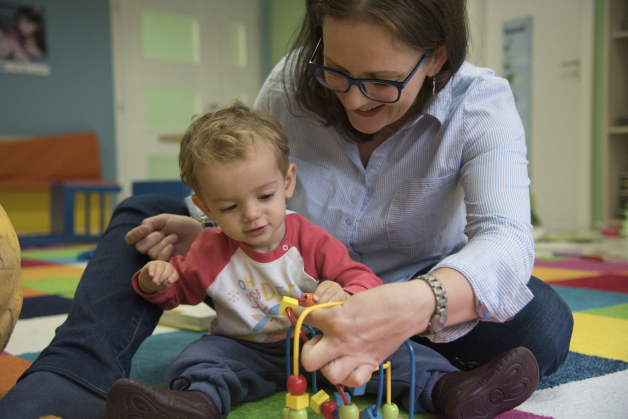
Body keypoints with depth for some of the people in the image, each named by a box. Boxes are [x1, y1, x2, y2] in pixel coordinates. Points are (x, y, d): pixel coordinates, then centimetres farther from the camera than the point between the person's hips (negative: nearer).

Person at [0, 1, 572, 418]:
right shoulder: (292, 84, -15)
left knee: (544, 324, -33)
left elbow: (505, 238, -37)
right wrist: (210, 236, -26)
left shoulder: (480, 105, -21)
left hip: (406, 301, -1)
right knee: (144, 216, -9)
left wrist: (417, 304, -59)